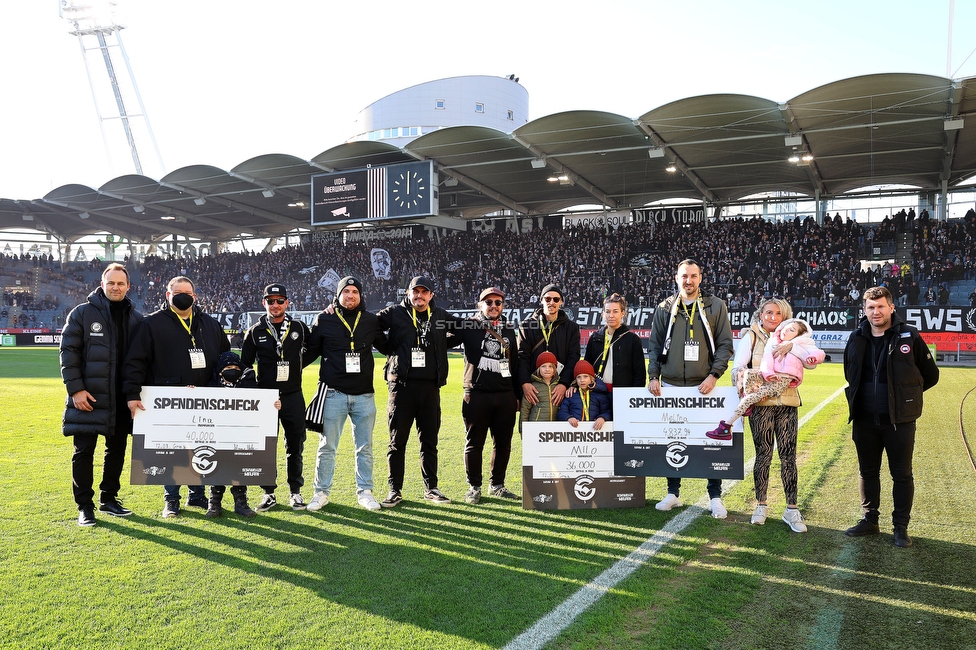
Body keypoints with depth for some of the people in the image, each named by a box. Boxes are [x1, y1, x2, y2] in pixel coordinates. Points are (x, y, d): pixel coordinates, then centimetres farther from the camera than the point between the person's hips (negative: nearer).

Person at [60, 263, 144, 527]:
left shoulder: (136, 318, 8)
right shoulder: (82, 313, -3)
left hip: (122, 398, 4)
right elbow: (68, 352, -6)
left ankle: (109, 499, 27)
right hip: (88, 396, -4)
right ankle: (85, 506, 11)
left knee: (117, 450, 12)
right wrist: (76, 388, -13)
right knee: (84, 451, 1)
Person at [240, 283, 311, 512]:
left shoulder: (299, 328, 2)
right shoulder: (255, 332, 1)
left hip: (293, 396, 1)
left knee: (295, 446, 6)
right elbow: (245, 363, 7)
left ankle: (295, 491, 17)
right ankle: (268, 493, 16)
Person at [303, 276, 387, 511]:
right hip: (333, 393, -2)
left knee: (365, 447, 10)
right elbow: (311, 351, 6)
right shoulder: (324, 320, 1)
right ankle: (322, 492, 18)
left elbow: (386, 346, 19)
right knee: (327, 446, 5)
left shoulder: (371, 321, 6)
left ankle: (364, 492, 22)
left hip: (364, 395, 2)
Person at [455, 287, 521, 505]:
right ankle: (474, 487, 16)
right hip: (477, 394, -4)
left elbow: (515, 364, 16)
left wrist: (518, 395, 15)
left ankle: (497, 485, 24)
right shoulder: (469, 326, 2)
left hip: (506, 396, 4)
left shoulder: (508, 330, 14)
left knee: (503, 443, 10)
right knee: (474, 443, 4)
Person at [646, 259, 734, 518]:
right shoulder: (664, 308, 8)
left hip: (703, 385, -2)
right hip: (670, 385, 2)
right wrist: (653, 376, -1)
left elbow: (725, 344, 2)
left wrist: (714, 375, -10)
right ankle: (673, 493, 21)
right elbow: (654, 345, 10)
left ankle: (715, 497, 12)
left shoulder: (716, 307, 4)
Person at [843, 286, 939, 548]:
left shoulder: (909, 336, -6)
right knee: (868, 472, 14)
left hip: (899, 419, -4)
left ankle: (901, 527, 17)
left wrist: (905, 394, 7)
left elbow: (931, 375, 2)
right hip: (865, 420, 4)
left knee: (902, 475, 5)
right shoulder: (857, 339, 4)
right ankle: (870, 520, 27)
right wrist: (865, 395, 12)